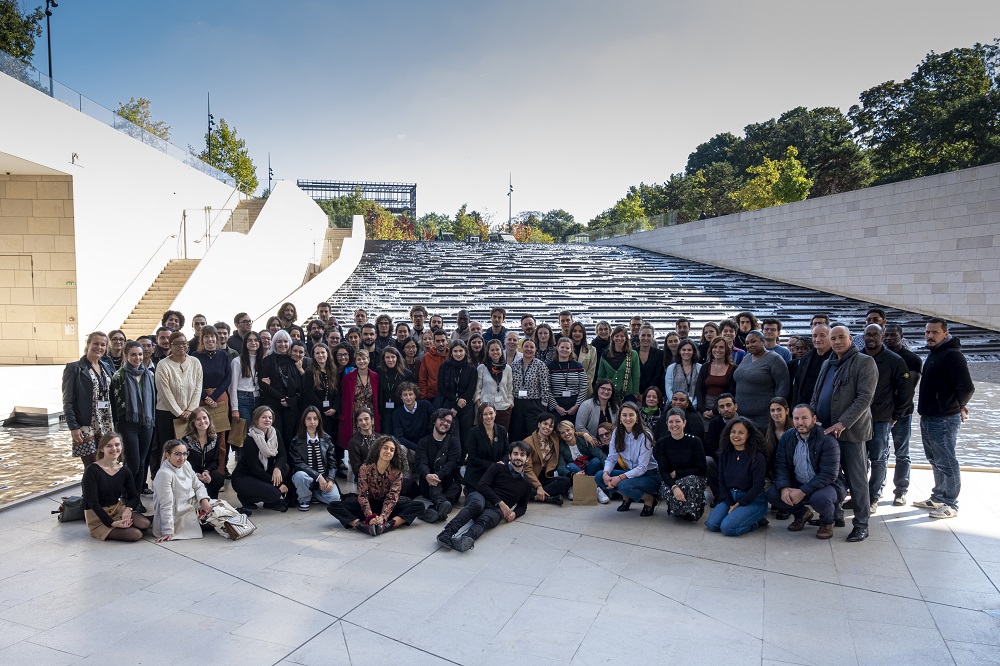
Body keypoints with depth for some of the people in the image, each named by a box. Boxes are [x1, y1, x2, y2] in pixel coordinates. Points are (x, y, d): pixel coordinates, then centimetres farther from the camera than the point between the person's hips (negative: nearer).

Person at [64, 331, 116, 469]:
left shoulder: (107, 367, 14)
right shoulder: (74, 368, -2)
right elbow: (68, 401, -5)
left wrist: (114, 424, 10)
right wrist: (73, 427, -12)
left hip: (107, 427, 5)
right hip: (85, 428, -5)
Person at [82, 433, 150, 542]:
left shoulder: (124, 470, 1)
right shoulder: (92, 470, -16)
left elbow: (134, 496, 5)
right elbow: (92, 502, -18)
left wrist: (129, 509, -20)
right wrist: (112, 523, -24)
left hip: (118, 508, 5)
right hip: (97, 516, -5)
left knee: (145, 523, -24)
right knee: (136, 534, -23)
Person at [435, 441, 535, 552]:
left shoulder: (526, 484, 24)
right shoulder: (497, 468, 14)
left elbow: (522, 506, 34)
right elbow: (481, 486, 1)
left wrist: (515, 513, 8)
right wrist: (501, 503, -7)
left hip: (496, 510, 1)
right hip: (480, 497, -1)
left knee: (485, 520, -37)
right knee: (477, 504, -40)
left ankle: (467, 538, -69)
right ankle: (447, 532, -58)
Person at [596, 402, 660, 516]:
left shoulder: (645, 436, -19)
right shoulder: (617, 433, -3)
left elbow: (642, 468, -20)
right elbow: (611, 458, -2)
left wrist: (620, 478, -29)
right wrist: (606, 474, -23)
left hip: (649, 475, -6)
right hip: (630, 472, 6)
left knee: (624, 485, -33)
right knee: (599, 477, -14)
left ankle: (649, 499, -4)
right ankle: (627, 497, 9)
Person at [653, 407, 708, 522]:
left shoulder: (694, 441, -9)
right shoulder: (661, 443, -5)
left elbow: (702, 470, -9)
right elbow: (663, 471, -12)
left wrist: (676, 473, -13)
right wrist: (674, 487, -32)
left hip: (695, 480, -1)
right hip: (670, 482, 1)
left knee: (691, 481, -36)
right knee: (673, 493, -34)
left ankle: (692, 512, -16)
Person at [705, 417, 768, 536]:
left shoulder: (757, 457, -13)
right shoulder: (725, 454, 3)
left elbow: (757, 486, -14)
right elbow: (721, 481, 4)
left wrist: (738, 504, -14)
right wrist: (730, 504, -8)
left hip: (753, 500, -5)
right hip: (729, 497, 5)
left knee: (727, 528, -25)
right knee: (711, 525, -17)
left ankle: (757, 521, 2)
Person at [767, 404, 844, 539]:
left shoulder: (827, 440, -19)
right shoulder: (787, 437, -2)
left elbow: (828, 474, -23)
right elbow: (781, 466, -2)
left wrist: (803, 492, -29)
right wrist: (784, 488, -22)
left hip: (825, 484, -5)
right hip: (796, 484, 5)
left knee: (820, 499, -37)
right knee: (772, 494, -17)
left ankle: (827, 522, 2)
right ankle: (802, 513, 14)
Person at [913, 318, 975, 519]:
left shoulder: (952, 355, -17)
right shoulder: (933, 354, 14)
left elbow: (967, 387, -24)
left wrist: (959, 406, -8)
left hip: (944, 420, -10)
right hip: (928, 418, 10)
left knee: (946, 462, -2)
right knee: (935, 461, 18)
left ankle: (950, 505, 8)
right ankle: (938, 498, 30)